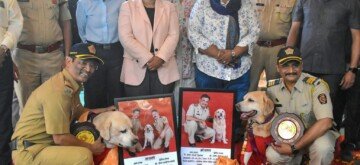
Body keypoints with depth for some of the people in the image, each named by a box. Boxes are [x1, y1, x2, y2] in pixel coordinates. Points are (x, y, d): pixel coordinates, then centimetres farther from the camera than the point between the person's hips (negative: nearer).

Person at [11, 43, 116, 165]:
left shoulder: (72, 85, 6)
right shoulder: (59, 91, -24)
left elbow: (78, 111, 24)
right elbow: (60, 138, -23)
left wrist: (104, 111, 12)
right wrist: (91, 148, -10)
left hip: (46, 143, 10)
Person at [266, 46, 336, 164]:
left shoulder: (316, 85, -22)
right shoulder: (272, 88, -8)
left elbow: (325, 123, -29)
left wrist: (294, 148, -29)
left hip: (318, 133, -3)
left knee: (322, 146, -36)